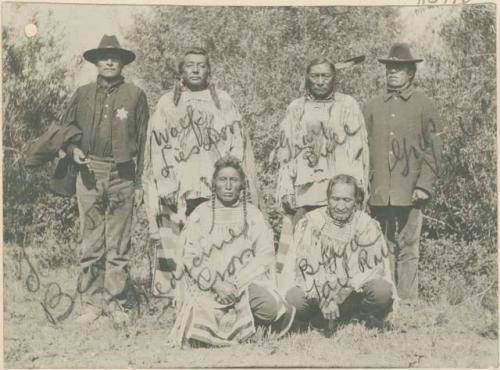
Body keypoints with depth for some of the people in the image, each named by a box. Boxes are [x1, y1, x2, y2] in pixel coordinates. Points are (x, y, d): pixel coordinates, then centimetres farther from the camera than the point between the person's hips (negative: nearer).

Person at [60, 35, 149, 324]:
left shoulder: (135, 95, 5)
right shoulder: (83, 94, 9)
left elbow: (143, 140, 5)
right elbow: (65, 128, 17)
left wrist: (140, 182, 2)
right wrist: (73, 148, -6)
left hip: (122, 176, -1)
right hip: (90, 174, 1)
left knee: (119, 244, 3)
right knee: (91, 243, 4)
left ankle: (115, 301, 12)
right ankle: (92, 301, 13)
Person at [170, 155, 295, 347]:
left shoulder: (253, 215, 8)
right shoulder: (200, 214, 5)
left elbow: (265, 255, 1)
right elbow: (190, 256, -3)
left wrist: (237, 284, -13)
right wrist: (216, 283, -15)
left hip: (246, 283, 1)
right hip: (207, 286, -1)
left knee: (270, 305, -29)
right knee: (200, 337, -21)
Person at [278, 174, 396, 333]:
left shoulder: (368, 225, -2)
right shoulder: (309, 223, -4)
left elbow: (376, 268, -9)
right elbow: (304, 268, -10)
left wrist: (347, 285, -21)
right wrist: (324, 297, -22)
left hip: (354, 296, 0)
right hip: (315, 294, 0)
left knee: (382, 290, -29)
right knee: (293, 299, -31)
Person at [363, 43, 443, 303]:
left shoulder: (424, 105, 5)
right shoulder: (373, 106, 14)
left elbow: (433, 149, 2)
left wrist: (424, 186, -7)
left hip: (409, 191, -2)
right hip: (379, 193, 3)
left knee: (408, 249, -1)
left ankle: (407, 302, 6)